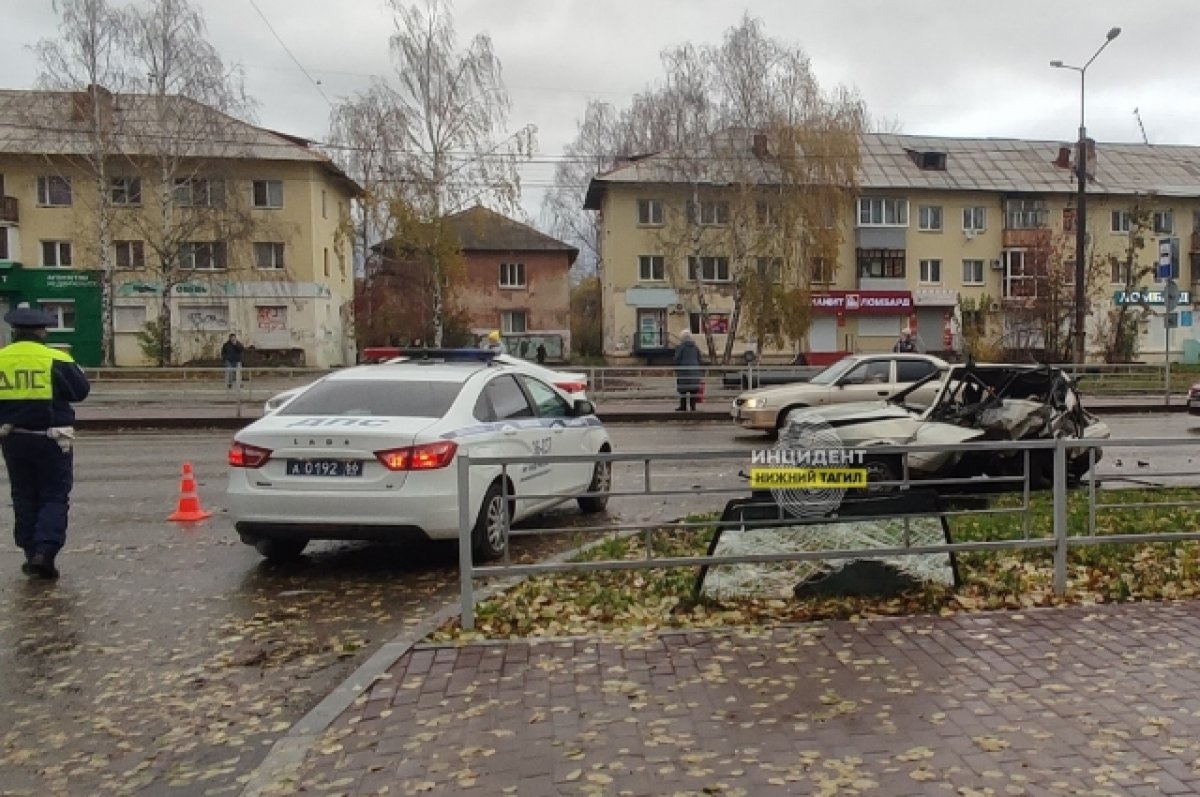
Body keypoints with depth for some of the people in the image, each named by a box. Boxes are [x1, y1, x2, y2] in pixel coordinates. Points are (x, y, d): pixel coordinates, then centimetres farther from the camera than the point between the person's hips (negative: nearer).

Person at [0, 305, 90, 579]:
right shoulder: (56, 360, -12)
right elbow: (80, 391, -4)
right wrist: (76, 370, 10)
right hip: (51, 439, -4)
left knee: (24, 497, 16)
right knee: (54, 497, 5)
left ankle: (31, 554, 19)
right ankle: (45, 551, -10)